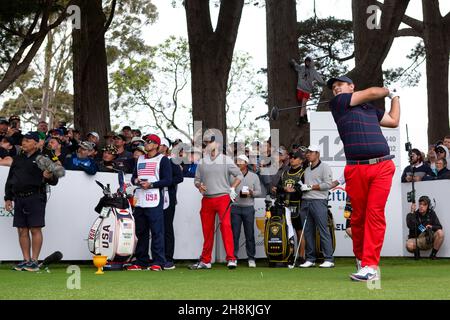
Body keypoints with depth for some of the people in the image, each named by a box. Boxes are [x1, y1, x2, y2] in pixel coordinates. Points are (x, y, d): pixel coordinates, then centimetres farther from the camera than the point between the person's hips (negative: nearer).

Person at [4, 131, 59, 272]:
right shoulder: (18, 159, 18)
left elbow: (54, 181, -2)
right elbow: (10, 180, 23)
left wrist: (49, 177, -25)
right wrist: (8, 198, 16)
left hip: (35, 198, -6)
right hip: (19, 198, 6)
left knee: (35, 229, -7)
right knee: (22, 230, 5)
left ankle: (34, 261, -5)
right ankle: (26, 260, 11)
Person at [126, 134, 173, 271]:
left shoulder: (163, 159, 1)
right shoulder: (140, 159, 22)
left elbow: (167, 180, -6)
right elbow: (133, 176, 25)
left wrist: (150, 185, -15)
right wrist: (136, 180, 1)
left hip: (154, 202, -7)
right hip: (140, 202, 7)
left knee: (157, 231, -8)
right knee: (140, 232, 8)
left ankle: (158, 261, -8)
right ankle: (141, 261, 13)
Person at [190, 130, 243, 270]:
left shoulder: (226, 160, 3)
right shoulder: (202, 162, 12)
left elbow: (239, 175, 6)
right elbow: (196, 179, 18)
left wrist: (232, 188, -6)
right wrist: (199, 186, -4)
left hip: (222, 197, -4)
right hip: (207, 199, 4)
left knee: (225, 225, -17)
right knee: (207, 229, 7)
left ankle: (231, 259, -18)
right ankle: (205, 260, 16)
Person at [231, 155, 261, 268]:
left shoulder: (254, 176, 11)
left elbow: (259, 192, 8)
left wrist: (251, 193, -11)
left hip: (248, 208, 0)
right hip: (235, 207, 0)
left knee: (250, 234, 0)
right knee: (234, 233, -4)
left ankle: (251, 258, 7)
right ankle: (233, 257, 2)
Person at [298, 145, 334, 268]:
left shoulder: (324, 167, 1)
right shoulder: (307, 170, 23)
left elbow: (328, 184, -10)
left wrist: (310, 187, -9)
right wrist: (302, 186, 5)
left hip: (319, 201, -7)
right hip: (305, 201, 7)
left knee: (323, 230, -10)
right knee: (308, 231, 5)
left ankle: (329, 259, -11)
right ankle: (310, 259, 9)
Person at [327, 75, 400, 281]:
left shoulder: (371, 109, 23)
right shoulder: (337, 103, 9)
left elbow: (394, 121, 27)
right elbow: (373, 93, 9)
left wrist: (395, 97, 38)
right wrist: (388, 92, 29)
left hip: (382, 167, 1)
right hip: (356, 169, -1)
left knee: (375, 214, -10)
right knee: (358, 216, 1)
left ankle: (370, 266, -15)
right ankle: (360, 257, 22)